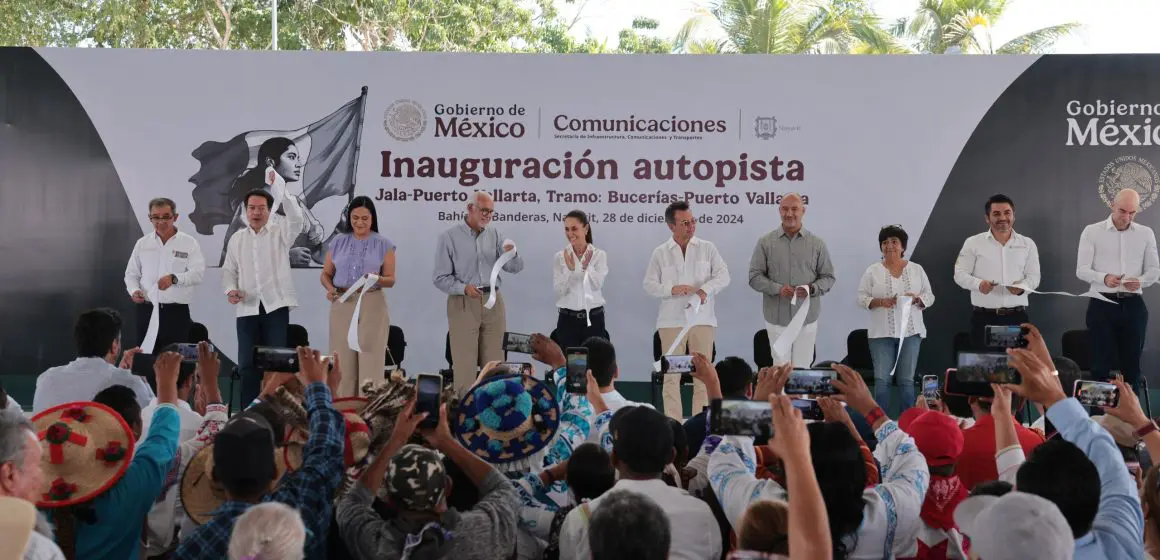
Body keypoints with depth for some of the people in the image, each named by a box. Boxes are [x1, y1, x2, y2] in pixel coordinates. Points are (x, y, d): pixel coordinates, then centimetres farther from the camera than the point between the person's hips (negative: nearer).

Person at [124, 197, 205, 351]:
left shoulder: (189, 243, 0)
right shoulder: (142, 243, 11)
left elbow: (198, 273, -10)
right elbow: (131, 274, 14)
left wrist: (174, 278, -28)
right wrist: (134, 291, -7)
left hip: (177, 312, -3)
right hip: (146, 311, 3)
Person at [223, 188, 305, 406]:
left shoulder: (280, 233, 4)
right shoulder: (237, 238, 14)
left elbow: (296, 217, -15)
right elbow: (228, 270, 16)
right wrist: (230, 289, -5)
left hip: (275, 305, -3)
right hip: (247, 308, 3)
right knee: (247, 363, 2)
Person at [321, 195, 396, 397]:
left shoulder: (384, 244, 3)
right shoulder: (338, 242, 9)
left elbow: (391, 279, 1)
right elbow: (326, 273, 12)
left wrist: (377, 279, -21)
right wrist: (330, 288, -9)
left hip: (372, 306, -2)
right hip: (342, 305, 2)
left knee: (370, 362, -4)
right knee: (343, 361, 2)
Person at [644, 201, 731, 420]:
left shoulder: (707, 248, 5)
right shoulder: (660, 253, 4)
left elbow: (723, 275, 0)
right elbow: (649, 284, 3)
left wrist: (705, 290, -18)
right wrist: (672, 289, -14)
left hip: (702, 319, 1)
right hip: (671, 320, 0)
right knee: (671, 374, 1)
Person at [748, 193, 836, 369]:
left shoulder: (817, 243, 6)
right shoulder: (766, 242, 3)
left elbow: (828, 277, 8)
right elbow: (754, 277, 2)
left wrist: (812, 289, -13)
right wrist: (777, 288, -15)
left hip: (806, 317, 1)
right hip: (777, 317, -1)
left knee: (803, 367, 3)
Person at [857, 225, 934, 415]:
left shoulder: (916, 269, 8)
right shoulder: (872, 271, 3)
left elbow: (930, 296, 9)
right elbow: (861, 297, 1)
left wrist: (917, 299, -12)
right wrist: (880, 302, -16)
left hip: (910, 332, 1)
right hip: (881, 333, -1)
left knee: (907, 380, 3)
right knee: (882, 379, -3)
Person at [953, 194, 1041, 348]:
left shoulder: (1027, 244, 10)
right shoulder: (973, 242, 4)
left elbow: (1034, 276, 9)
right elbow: (960, 274, 1)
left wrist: (1022, 287, -14)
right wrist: (978, 284, -19)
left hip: (1017, 317, 2)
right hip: (984, 317, -1)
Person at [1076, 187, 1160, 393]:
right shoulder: (1092, 231, 0)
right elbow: (1081, 270, -4)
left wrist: (1141, 281, -14)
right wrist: (1104, 278, -24)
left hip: (1133, 305, 3)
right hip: (1102, 304, -3)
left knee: (1132, 364, 7)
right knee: (1101, 363, -1)